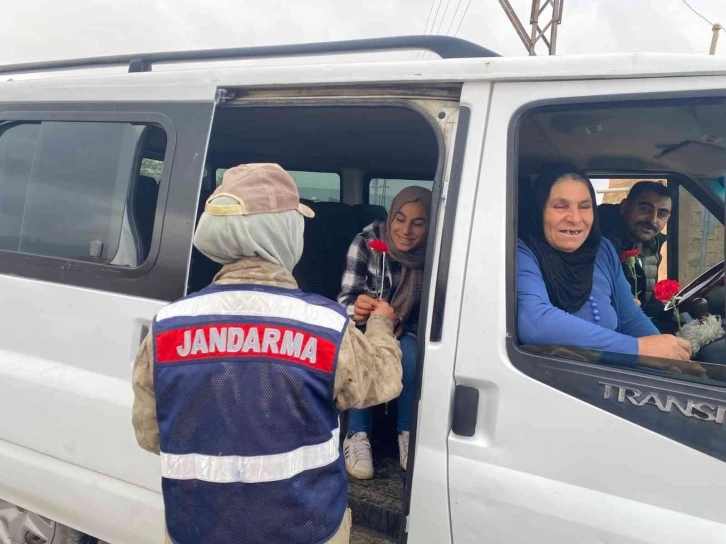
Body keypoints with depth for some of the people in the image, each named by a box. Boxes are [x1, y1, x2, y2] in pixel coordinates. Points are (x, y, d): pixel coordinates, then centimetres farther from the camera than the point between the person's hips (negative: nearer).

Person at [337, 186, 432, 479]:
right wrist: (357, 309, -44)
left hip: (406, 332, 1)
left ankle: (408, 433, -12)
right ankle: (357, 435, -17)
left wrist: (403, 325, -26)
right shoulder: (366, 242, -19)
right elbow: (345, 299, -20)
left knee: (411, 353, -31)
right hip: (365, 329, -1)